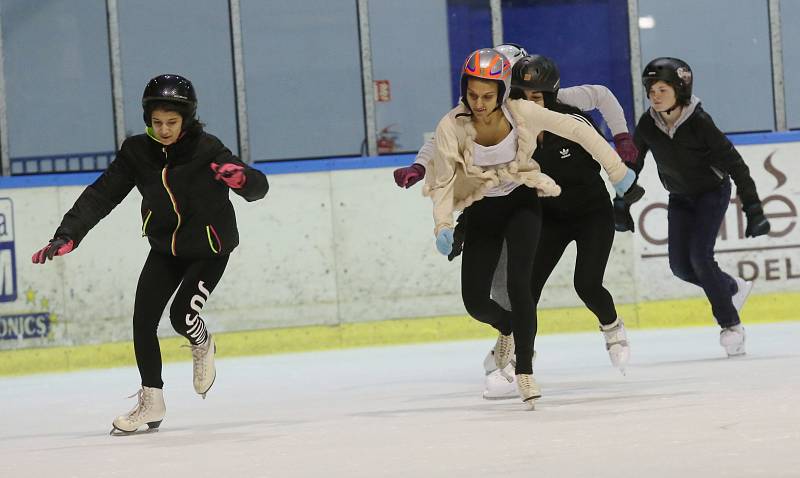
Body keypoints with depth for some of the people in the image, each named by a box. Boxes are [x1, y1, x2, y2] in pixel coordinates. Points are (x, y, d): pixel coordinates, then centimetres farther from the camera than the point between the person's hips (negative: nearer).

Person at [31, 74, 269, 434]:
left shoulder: (206, 150, -21)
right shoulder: (137, 152, -12)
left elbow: (258, 188, -20)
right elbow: (101, 195, -15)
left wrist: (242, 177, -45)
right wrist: (67, 236, -27)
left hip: (210, 248, -4)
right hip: (165, 247, 4)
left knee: (182, 316, -18)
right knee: (143, 318, -6)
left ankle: (202, 346, 19)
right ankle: (151, 403, 7)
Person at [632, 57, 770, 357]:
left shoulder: (699, 122, -28)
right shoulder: (647, 124, -15)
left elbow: (735, 164, -25)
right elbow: (632, 163, 0)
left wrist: (753, 209, -27)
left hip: (712, 191, -5)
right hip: (680, 197, 5)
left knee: (700, 255, -20)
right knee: (680, 265, -3)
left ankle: (730, 325, -7)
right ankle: (733, 289, 25)